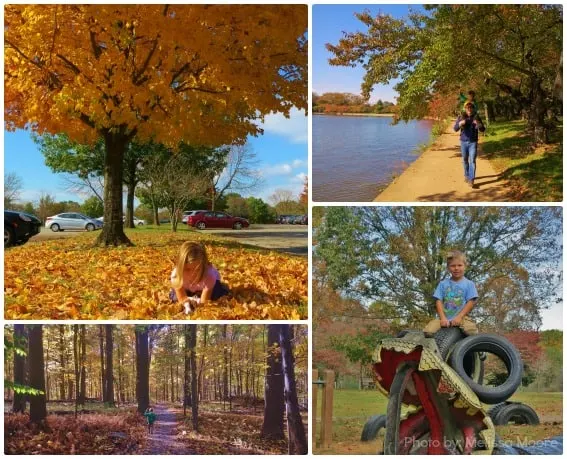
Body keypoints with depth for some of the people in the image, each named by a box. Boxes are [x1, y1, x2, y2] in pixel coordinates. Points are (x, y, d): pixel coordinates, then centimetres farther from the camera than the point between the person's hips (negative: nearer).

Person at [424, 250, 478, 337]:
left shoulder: (469, 284, 7)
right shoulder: (443, 284, 11)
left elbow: (471, 302, -1)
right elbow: (438, 301, 5)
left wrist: (459, 317, -11)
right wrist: (443, 318, -9)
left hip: (461, 317, -1)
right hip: (444, 318, 2)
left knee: (471, 331, -33)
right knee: (428, 331, -23)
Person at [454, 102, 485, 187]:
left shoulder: (476, 117, -4)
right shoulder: (461, 117, -4)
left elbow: (482, 129, -6)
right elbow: (455, 128, -11)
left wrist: (478, 124, -28)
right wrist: (460, 123, -33)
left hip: (473, 142, -1)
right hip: (464, 142, 2)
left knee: (472, 161, -10)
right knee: (465, 160, 14)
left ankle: (471, 180, -13)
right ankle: (467, 175, 35)